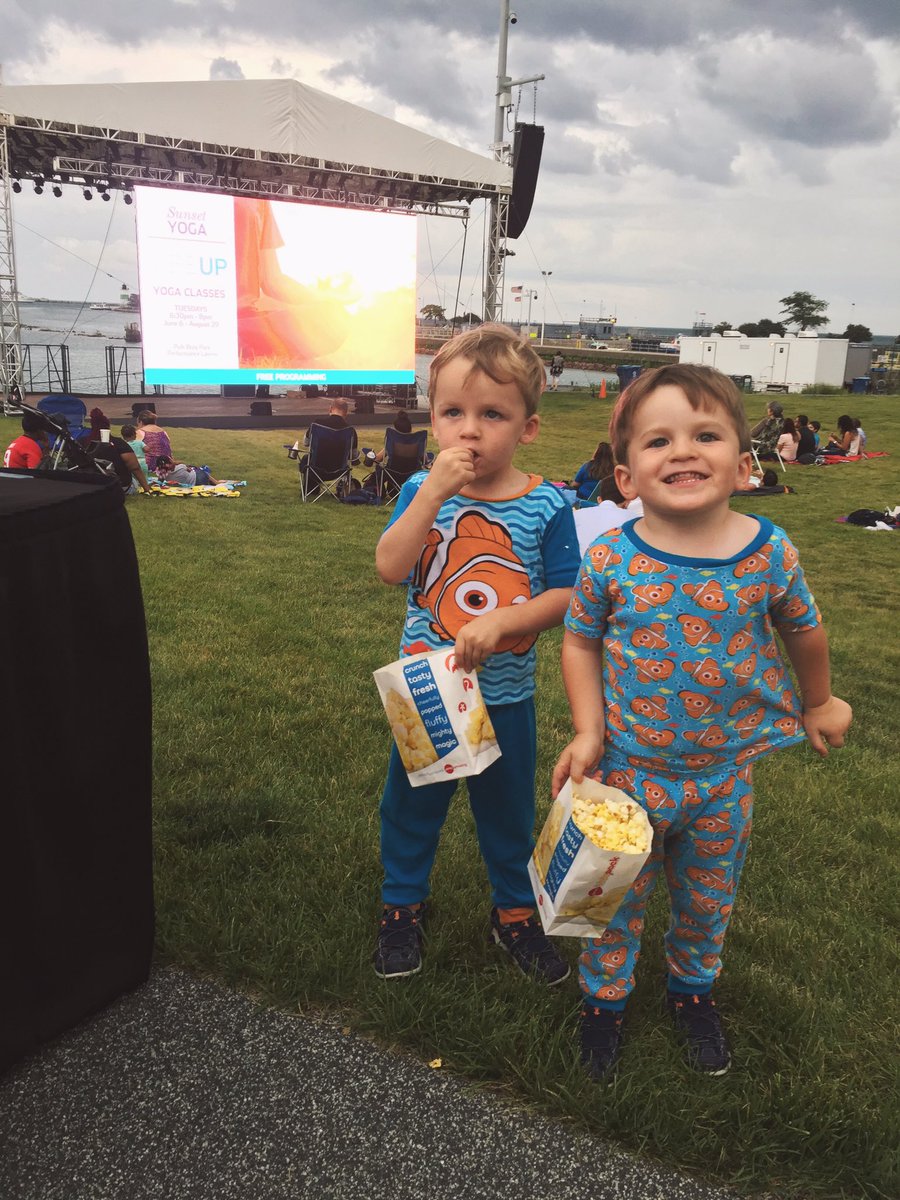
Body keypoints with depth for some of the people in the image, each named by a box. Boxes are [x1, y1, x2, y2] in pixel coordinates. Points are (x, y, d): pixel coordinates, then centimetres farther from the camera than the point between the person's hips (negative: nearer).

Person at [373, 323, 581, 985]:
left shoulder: (546, 504, -11)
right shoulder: (422, 491, -8)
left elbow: (565, 593, -10)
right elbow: (390, 568, -21)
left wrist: (501, 622, -24)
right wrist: (433, 494, -30)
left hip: (505, 694, 0)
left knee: (508, 809, 17)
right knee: (411, 802, 16)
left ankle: (516, 912, 41)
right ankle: (404, 905, 40)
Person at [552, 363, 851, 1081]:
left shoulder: (771, 552, -15)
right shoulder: (610, 560, -18)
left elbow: (803, 629, 4)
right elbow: (580, 642, -4)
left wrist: (819, 703, 18)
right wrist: (588, 731, -13)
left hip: (726, 773, 2)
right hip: (628, 769, -1)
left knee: (709, 897, 22)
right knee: (618, 895, 16)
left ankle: (693, 987, 51)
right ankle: (605, 995, 43)